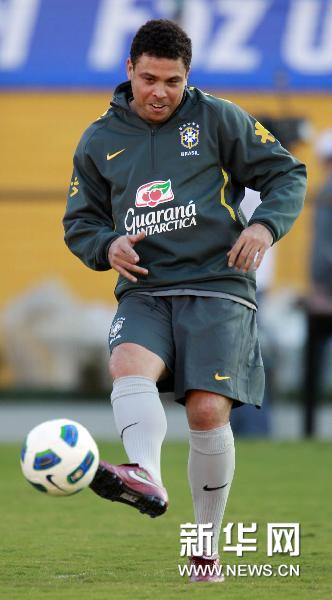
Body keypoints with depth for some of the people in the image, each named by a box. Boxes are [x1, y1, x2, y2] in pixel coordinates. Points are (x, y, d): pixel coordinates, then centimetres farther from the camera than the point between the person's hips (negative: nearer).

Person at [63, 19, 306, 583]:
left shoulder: (218, 119, 5)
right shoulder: (99, 140, 13)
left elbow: (287, 175, 9)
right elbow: (78, 221, 20)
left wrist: (265, 225, -10)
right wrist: (106, 246, -3)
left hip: (218, 287, -2)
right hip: (144, 291, 2)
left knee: (207, 410, -15)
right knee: (128, 367, -31)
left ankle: (207, 542, 1)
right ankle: (146, 476, -56)